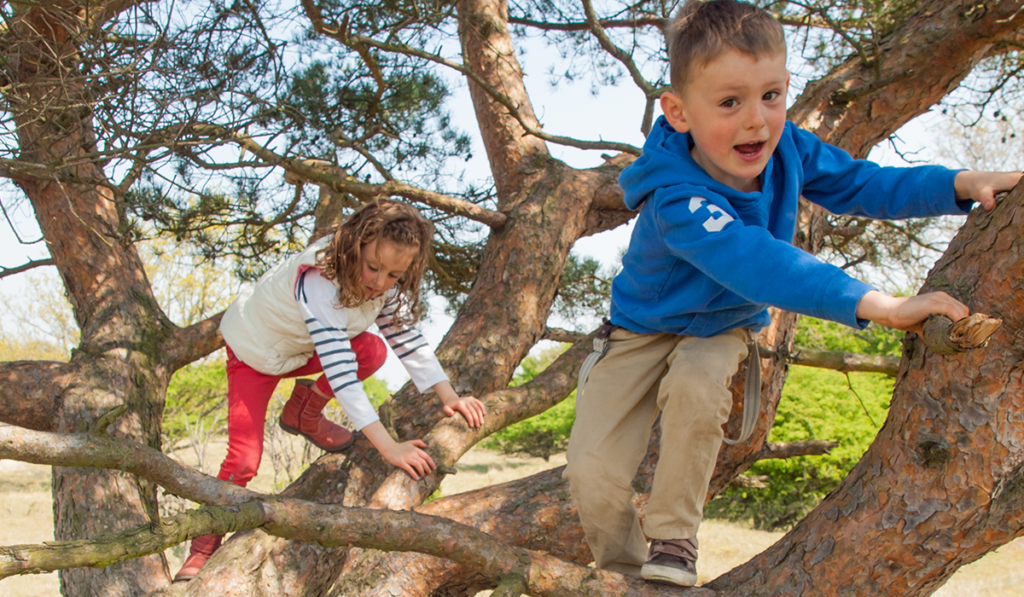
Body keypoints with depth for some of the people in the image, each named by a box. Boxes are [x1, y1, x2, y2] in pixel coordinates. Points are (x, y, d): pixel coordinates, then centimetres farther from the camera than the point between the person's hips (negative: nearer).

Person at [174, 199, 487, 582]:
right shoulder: (318, 281, -43)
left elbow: (407, 340, -14)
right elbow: (339, 370, -47)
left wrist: (449, 397, -26)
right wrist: (387, 446, -49)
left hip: (301, 349, 6)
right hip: (253, 347, -6)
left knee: (372, 352, -22)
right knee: (244, 459, -15)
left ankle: (303, 413, 3)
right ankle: (205, 543, 6)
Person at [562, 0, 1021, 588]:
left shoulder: (787, 149, -18)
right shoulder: (675, 198, -39)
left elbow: (860, 183, -4)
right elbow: (758, 263, -51)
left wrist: (961, 184, -19)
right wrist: (880, 304, -57)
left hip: (724, 326, 3)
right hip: (648, 327, -3)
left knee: (696, 386, -33)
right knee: (593, 472, -17)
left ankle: (672, 543, -13)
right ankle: (626, 572, 12)